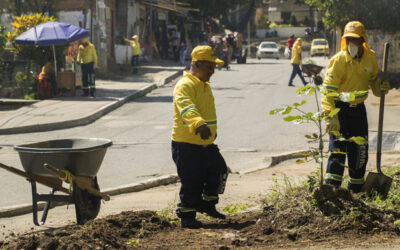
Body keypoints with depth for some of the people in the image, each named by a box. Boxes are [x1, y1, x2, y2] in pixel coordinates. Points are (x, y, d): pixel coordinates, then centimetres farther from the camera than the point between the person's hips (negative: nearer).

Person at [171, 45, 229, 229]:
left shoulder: (205, 86, 14)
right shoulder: (184, 86, -18)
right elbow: (187, 108, -38)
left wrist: (212, 131, 38)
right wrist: (199, 124, -56)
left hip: (206, 143, 9)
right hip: (186, 145, -9)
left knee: (219, 171, 11)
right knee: (191, 182, -3)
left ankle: (207, 204, 29)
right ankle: (187, 216, 9)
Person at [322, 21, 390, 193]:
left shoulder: (370, 58, -1)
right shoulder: (339, 60, -17)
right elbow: (328, 89, -21)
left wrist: (380, 88, -6)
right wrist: (331, 116, -30)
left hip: (358, 109, 5)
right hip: (340, 108, -5)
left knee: (360, 151, 11)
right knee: (338, 149, -12)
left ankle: (355, 190, 26)